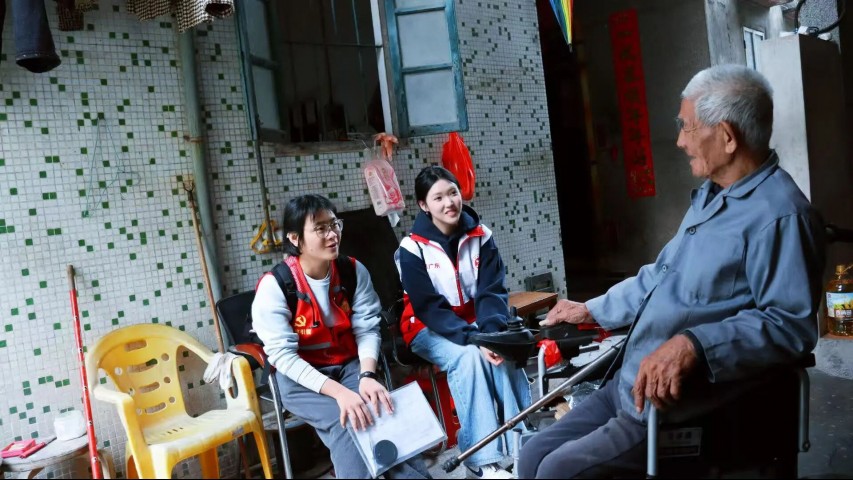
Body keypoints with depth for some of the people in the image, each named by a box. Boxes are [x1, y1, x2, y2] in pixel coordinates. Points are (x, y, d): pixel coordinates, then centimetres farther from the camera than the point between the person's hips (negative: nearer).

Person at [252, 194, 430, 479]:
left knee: (383, 409, -25)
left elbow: (367, 330, -7)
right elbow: (283, 355, -20)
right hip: (300, 377, -3)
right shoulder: (274, 285, -15)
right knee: (346, 423, -29)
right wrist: (339, 392, -31)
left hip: (349, 365, 3)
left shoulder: (354, 271, -3)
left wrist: (367, 376, -27)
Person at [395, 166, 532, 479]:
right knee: (468, 356, -31)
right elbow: (430, 309, -18)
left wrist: (492, 331, -29)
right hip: (429, 329, -3)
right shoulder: (413, 249, -15)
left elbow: (492, 291, -9)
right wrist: (475, 340, -30)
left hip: (474, 322, 3)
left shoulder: (479, 235, -4)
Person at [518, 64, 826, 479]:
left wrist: (694, 345, -36)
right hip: (630, 385, 9)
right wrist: (592, 310, 26)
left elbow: (791, 324, -26)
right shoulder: (709, 195, 16)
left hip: (686, 410, -9)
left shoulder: (779, 215, -18)